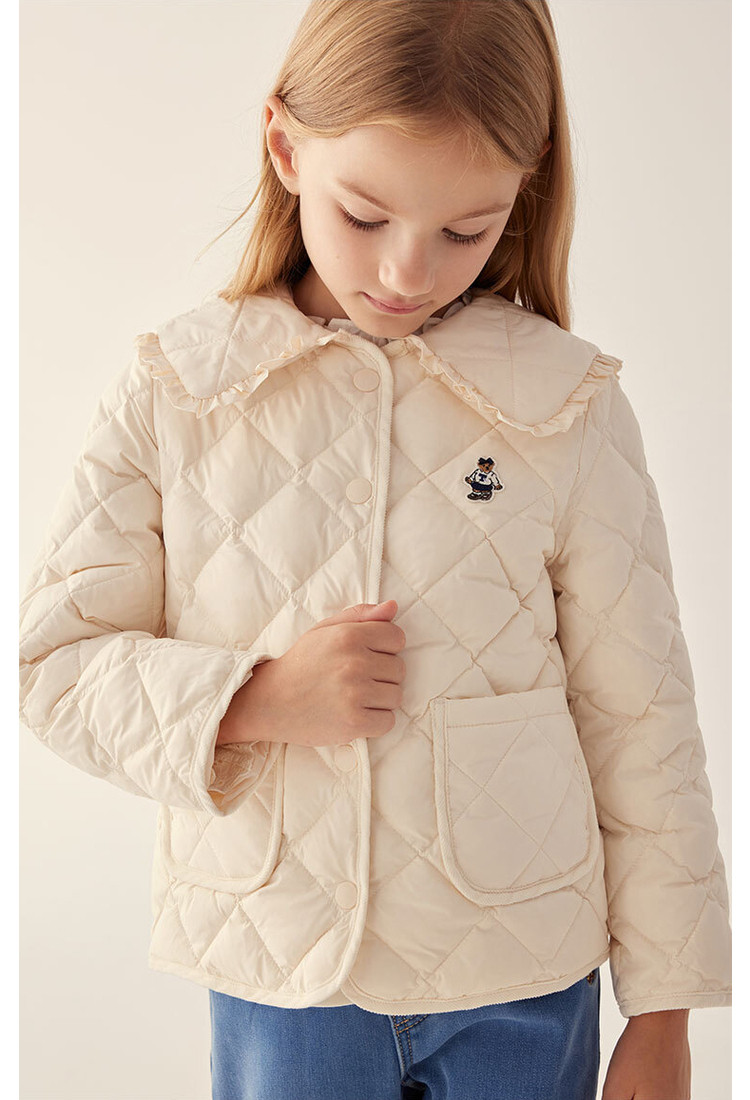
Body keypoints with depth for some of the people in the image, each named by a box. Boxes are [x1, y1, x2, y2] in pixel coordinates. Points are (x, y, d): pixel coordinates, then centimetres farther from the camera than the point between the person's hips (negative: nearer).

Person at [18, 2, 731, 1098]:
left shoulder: (569, 405, -8)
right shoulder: (173, 390, -7)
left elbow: (639, 721, -3)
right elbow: (51, 661, -2)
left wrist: (664, 1009, 2)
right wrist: (253, 700, -19)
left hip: (525, 983, 0)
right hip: (276, 974, 0)